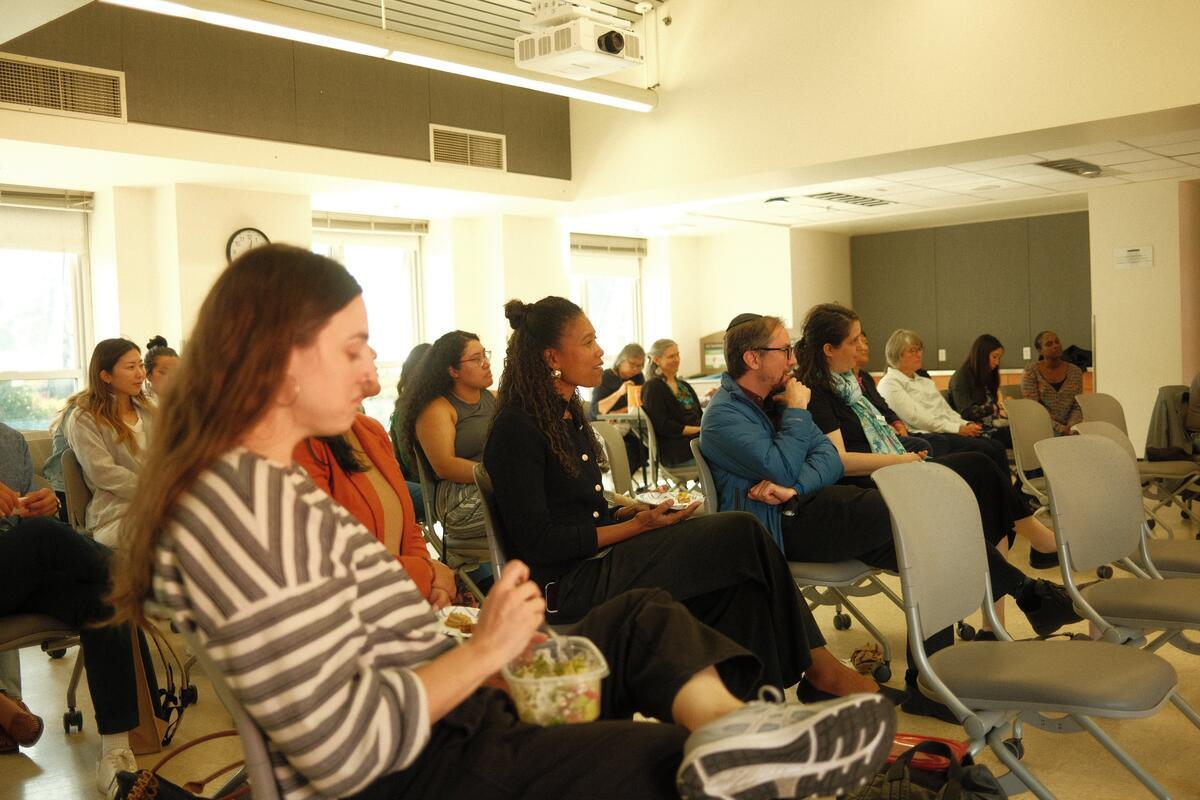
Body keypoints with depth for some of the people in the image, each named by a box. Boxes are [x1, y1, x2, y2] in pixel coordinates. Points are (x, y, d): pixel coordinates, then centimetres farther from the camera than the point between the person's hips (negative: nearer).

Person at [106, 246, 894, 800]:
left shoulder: (256, 477, 11)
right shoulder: (246, 508, -24)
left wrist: (481, 660, 0)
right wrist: (484, 650, -16)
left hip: (442, 724, 11)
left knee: (643, 617, 6)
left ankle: (728, 722, -15)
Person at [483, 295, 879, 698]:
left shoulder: (568, 415, 16)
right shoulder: (516, 429, -13)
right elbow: (536, 542, -17)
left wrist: (627, 513, 0)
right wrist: (635, 526, -14)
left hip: (593, 559, 9)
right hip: (566, 585, -9)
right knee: (741, 534, -17)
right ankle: (815, 665, -2)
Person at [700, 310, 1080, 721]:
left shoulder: (774, 399, 18)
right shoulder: (723, 415, -8)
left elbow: (831, 460, 6)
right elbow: (783, 470, -21)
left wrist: (792, 486, -15)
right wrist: (797, 412, -9)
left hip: (811, 504, 8)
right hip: (786, 526, -8)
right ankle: (1023, 589, -9)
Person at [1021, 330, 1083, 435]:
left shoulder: (1075, 371, 10)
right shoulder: (1031, 371, -2)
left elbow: (1077, 407, 9)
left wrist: (1070, 427, -12)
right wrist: (1060, 428, -16)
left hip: (1068, 429, 4)